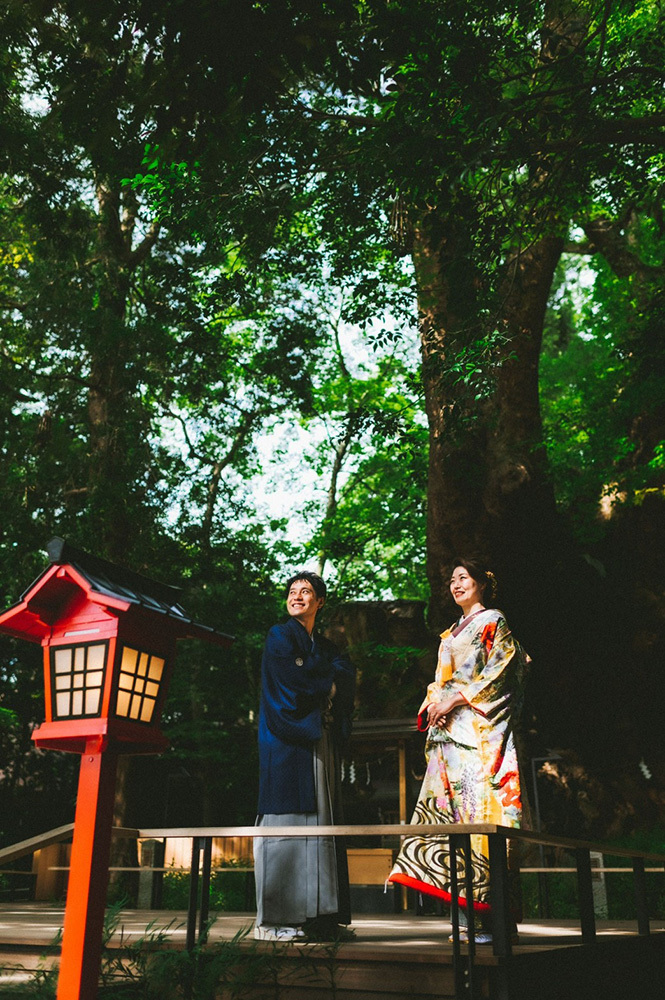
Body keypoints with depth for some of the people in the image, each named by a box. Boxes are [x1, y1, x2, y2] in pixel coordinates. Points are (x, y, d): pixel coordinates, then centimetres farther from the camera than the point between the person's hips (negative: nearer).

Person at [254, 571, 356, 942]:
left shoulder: (326, 646, 22)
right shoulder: (280, 636, 3)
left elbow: (347, 677, 7)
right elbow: (293, 682, -12)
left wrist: (316, 681, -9)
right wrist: (327, 682, 1)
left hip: (320, 742, 7)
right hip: (288, 742, -6)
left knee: (321, 821, 2)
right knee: (289, 822, -11)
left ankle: (319, 915, 5)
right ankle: (276, 920, -8)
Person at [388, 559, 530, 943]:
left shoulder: (493, 622, 3)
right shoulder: (451, 633, 25)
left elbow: (501, 672, -8)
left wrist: (458, 699, -13)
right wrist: (433, 705, 5)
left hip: (480, 729, -7)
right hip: (449, 731, 7)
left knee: (478, 810, -12)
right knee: (450, 809, 0)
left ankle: (488, 916, -9)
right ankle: (464, 914, 2)